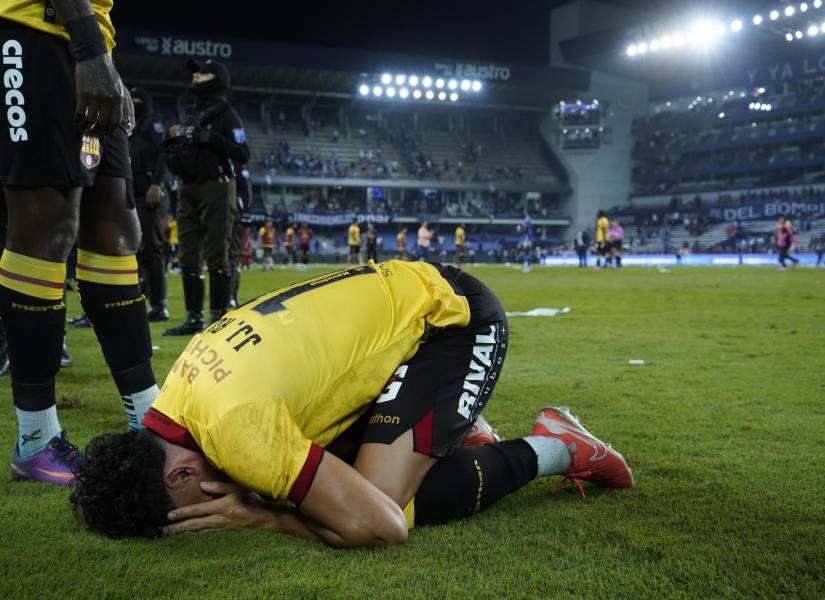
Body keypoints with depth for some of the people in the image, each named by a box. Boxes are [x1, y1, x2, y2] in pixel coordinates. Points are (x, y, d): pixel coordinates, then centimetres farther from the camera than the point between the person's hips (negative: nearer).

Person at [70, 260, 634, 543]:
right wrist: (252, 486, -4)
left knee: (378, 498, -18)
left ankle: (549, 450, -1)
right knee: (334, 472, 6)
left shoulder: (234, 426, -30)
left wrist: (259, 515, -19)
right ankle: (452, 431, 24)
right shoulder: (178, 394, -2)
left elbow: (381, 526, -31)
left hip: (457, 319, -8)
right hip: (404, 294, 9)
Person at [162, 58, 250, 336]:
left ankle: (218, 317, 0)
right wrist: (170, 139, 4)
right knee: (189, 258, 8)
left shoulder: (225, 113, -4)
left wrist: (210, 138, -20)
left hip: (216, 190, -8)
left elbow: (242, 154, -13)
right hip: (187, 190, 8)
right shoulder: (187, 113, 18)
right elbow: (174, 155, 24)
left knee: (216, 257, -5)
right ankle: (193, 318, 15)